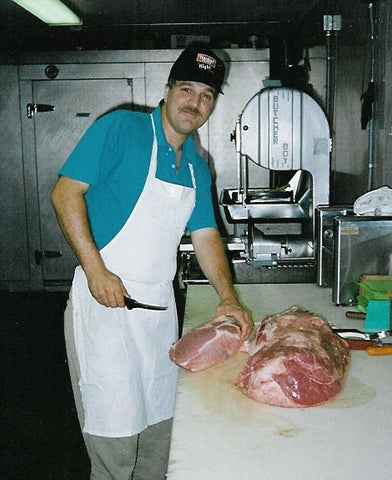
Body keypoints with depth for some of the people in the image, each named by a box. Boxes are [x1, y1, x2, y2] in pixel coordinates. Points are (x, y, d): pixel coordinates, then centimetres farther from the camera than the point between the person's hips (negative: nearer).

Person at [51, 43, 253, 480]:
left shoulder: (198, 168, 12)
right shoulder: (121, 129, -8)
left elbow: (205, 235, 13)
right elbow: (65, 192, -13)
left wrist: (227, 297, -1)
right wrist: (95, 271, -19)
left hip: (160, 305, 7)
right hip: (104, 299, -6)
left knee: (161, 423, 17)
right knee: (114, 430, 1)